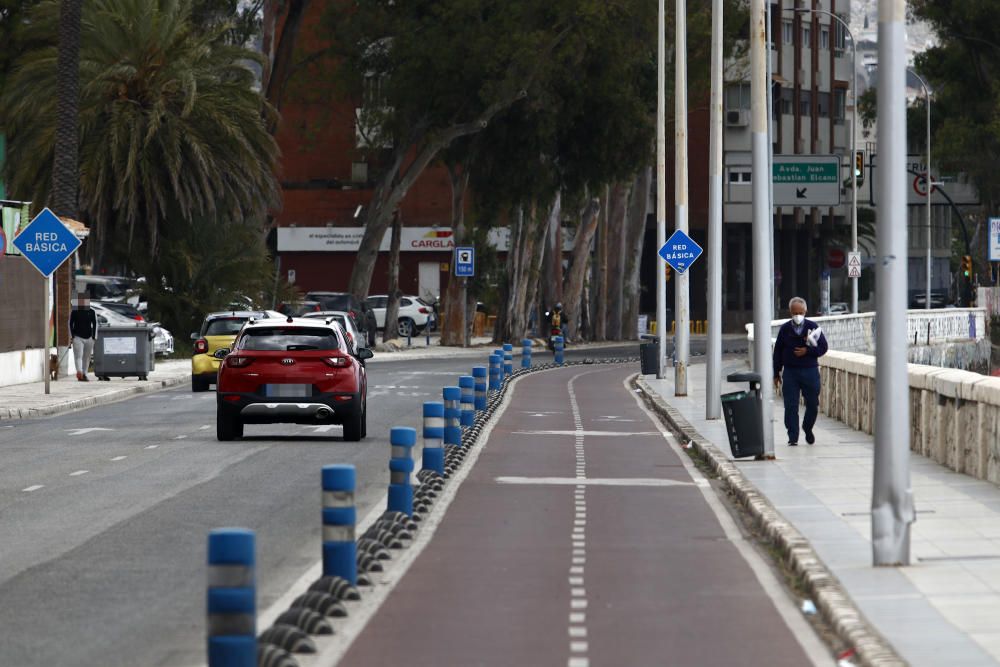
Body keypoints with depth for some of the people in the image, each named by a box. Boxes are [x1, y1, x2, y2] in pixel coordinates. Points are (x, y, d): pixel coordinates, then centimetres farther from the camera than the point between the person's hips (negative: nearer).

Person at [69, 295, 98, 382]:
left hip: (89, 338, 3)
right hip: (78, 337, -3)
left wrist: (94, 337, 4)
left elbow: (95, 324, 10)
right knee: (78, 355, -16)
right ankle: (79, 372, -30)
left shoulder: (92, 312, 6)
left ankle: (84, 374, 16)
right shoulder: (74, 312, 1)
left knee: (87, 357, 7)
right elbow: (70, 324, 5)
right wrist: (72, 336, -3)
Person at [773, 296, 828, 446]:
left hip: (810, 371, 0)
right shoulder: (785, 329, 3)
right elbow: (778, 352, 7)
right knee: (790, 406, -4)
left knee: (813, 405, 7)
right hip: (790, 371, 0)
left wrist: (807, 351, -14)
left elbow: (823, 348, 2)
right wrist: (777, 373, 5)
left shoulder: (813, 327, 1)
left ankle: (807, 429, 33)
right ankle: (793, 438, 2)